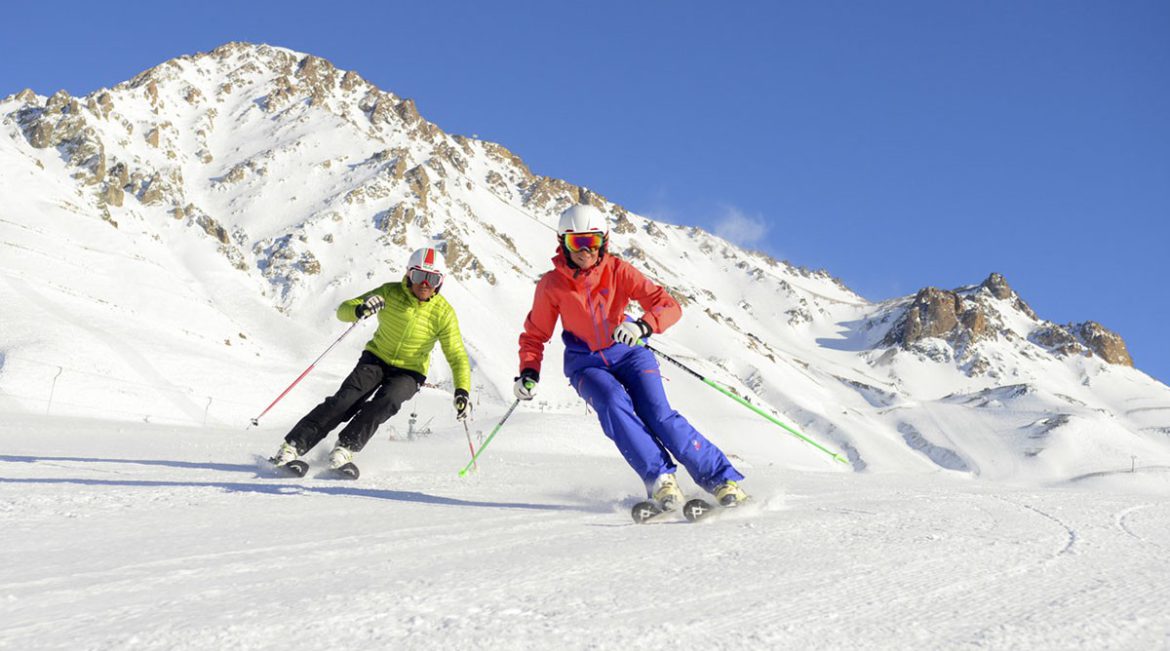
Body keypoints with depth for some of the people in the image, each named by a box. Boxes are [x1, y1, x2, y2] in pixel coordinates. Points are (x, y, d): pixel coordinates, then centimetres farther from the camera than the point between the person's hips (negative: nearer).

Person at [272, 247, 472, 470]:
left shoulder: (444, 313, -14)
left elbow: (457, 357, -11)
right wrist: (360, 310, -37)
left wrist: (462, 391, -27)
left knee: (386, 402, -31)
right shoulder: (390, 292, -12)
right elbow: (343, 310, -12)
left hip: (409, 372, 0)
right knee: (345, 400, -20)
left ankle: (346, 447, -24)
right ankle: (294, 445, -17)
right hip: (377, 359, 0)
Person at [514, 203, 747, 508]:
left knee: (658, 415, -19)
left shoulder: (618, 270, -12)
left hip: (628, 352, -1)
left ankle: (721, 479, -12)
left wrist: (642, 325, -39)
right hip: (586, 365, 1)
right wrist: (529, 373, -13)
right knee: (614, 403, -30)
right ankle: (659, 478, -27)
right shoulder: (552, 285, -8)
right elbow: (535, 335, 3)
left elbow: (669, 306, -19)